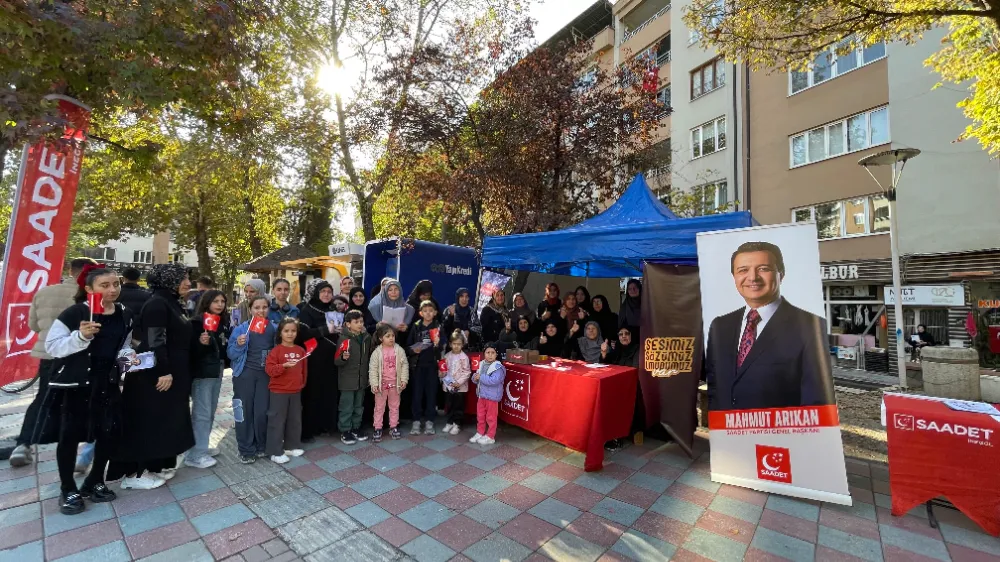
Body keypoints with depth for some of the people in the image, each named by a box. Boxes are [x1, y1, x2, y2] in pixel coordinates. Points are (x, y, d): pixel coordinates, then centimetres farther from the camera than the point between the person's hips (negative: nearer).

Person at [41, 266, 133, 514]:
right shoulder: (75, 313, -13)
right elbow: (51, 346, -14)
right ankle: (68, 490, 23)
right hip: (73, 384, -4)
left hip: (106, 383, 5)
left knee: (110, 433, 8)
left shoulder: (125, 315, 3)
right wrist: (80, 336, -29)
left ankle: (95, 482, 28)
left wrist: (128, 355, -4)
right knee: (70, 436, 4)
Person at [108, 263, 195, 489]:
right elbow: (154, 341, -23)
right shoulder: (157, 303, -17)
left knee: (163, 421, 16)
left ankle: (156, 465, 27)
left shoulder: (172, 303, 12)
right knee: (146, 422, 1)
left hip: (171, 373, 10)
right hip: (155, 375, -10)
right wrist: (163, 372, -24)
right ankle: (133, 473, 13)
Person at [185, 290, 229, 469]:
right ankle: (195, 455, 5)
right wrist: (201, 343, -33)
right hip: (201, 372, -7)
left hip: (217, 371, 7)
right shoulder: (197, 322, -12)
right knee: (201, 413, -4)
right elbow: (190, 349, -16)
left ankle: (202, 446, 27)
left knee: (210, 412, 15)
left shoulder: (224, 322, 9)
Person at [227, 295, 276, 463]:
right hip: (245, 373, -1)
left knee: (262, 412, 5)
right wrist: (238, 345, -22)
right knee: (245, 411, 5)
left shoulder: (274, 328, 3)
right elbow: (231, 354, -5)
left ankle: (261, 446, 24)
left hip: (265, 374, 2)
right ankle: (246, 450, 18)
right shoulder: (241, 328, -3)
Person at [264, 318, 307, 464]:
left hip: (296, 392, 5)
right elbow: (269, 369, -16)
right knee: (277, 421, 2)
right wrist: (284, 365, -29)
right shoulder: (276, 351, -9)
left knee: (295, 420, 14)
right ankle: (275, 452, 13)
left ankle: (291, 446, 28)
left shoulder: (301, 351, 4)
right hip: (278, 392, -5)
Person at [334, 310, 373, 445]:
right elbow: (336, 361, -14)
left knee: (359, 406, 17)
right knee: (347, 407, 6)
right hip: (348, 380, -5)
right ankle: (345, 431, 20)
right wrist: (343, 358, -35)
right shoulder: (343, 339, -14)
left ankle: (356, 428, 32)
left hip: (362, 379, 5)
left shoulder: (367, 338, 1)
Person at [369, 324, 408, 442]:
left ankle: (393, 427, 27)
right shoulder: (377, 352, -11)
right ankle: (378, 429, 20)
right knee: (379, 407, 9)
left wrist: (404, 380, -7)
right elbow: (372, 369, -9)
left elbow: (404, 365, -2)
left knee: (394, 406, 13)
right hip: (381, 383, -2)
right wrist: (374, 384, -13)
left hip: (395, 383, 2)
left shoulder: (399, 350, -7)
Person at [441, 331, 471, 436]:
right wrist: (442, 374, -9)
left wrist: (459, 382, -21)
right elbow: (444, 369, 12)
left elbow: (467, 372, -13)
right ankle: (450, 422, 31)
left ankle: (457, 424, 21)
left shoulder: (464, 357, -12)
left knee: (459, 406, 7)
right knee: (449, 405, 15)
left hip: (460, 387, -4)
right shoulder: (447, 356, 2)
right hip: (448, 385, 4)